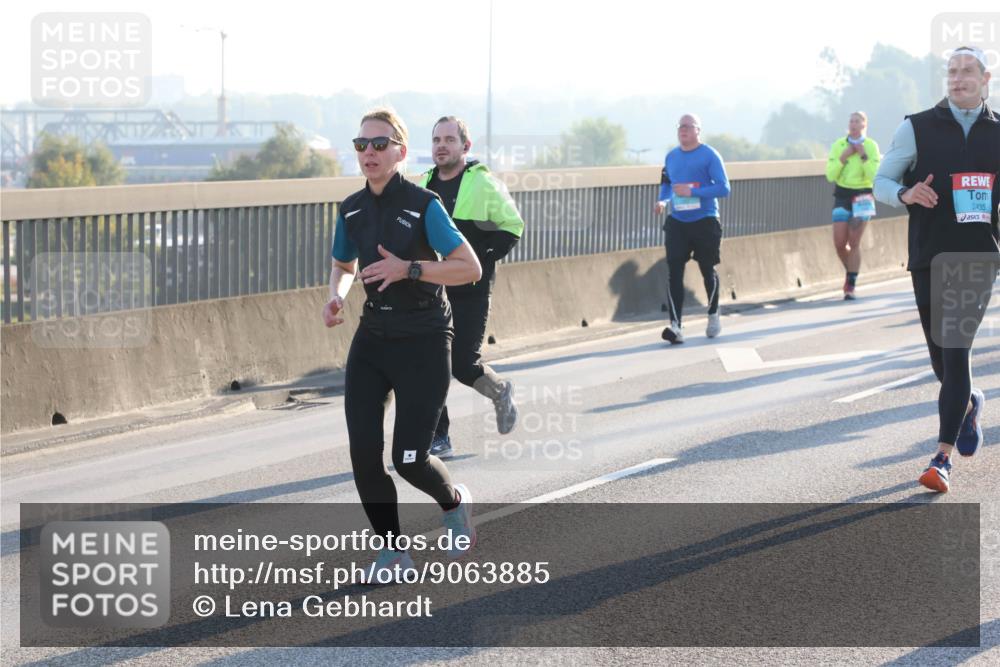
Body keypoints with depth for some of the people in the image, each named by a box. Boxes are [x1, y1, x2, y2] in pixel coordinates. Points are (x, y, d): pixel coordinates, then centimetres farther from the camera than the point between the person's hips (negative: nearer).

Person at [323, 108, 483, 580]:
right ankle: (392, 551, 9)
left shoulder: (423, 205, -13)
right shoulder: (351, 210, 4)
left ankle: (453, 502, 27)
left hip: (423, 341, -5)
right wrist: (335, 297, -1)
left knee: (409, 458, -7)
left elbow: (470, 268, -13)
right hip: (372, 339, 5)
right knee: (363, 452, -6)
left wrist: (408, 269, -22)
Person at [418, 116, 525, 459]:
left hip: (470, 293, -5)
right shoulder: (424, 186, 10)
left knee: (463, 364, -7)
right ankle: (438, 438, 5)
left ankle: (501, 391, 25)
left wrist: (484, 261, -10)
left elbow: (512, 225, -1)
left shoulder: (484, 184, -6)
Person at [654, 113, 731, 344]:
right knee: (674, 272, -11)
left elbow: (723, 188, -13)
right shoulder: (671, 156, 9)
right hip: (676, 223, 4)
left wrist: (692, 191, -20)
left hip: (704, 221, -4)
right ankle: (675, 325, -16)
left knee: (707, 270, 10)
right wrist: (662, 200, 1)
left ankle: (713, 316, 34)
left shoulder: (709, 155, -8)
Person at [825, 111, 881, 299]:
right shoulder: (838, 145, 2)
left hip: (862, 195, -2)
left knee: (854, 243, -6)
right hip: (842, 194, 2)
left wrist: (863, 155, -17)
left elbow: (874, 176, -12)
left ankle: (851, 286, 0)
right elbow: (830, 175, -3)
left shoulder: (871, 146, -4)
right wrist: (843, 157, -13)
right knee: (839, 243, -1)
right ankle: (850, 272, 27)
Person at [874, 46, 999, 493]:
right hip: (929, 257, 1)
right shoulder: (917, 128, 3)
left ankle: (943, 457, -13)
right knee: (941, 355, 10)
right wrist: (905, 193, -16)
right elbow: (880, 181, 6)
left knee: (956, 350, -12)